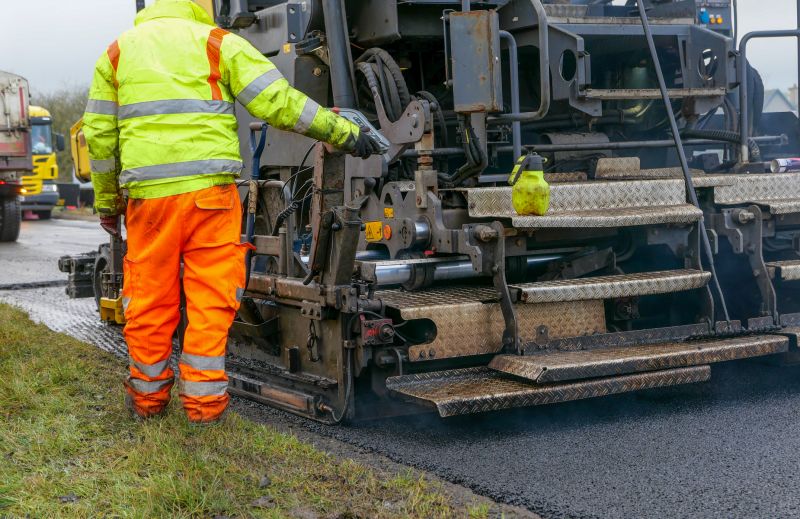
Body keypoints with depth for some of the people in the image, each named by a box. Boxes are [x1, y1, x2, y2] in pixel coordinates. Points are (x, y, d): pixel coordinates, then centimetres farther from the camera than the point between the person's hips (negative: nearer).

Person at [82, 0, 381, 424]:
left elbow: (99, 135, 13)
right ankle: (203, 399, 7)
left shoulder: (116, 52, 16)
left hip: (148, 195, 2)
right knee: (210, 298, 5)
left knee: (150, 299, 11)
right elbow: (278, 102, -2)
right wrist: (344, 132, 4)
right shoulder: (216, 42, 7)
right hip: (210, 189, -2)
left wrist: (106, 203, 21)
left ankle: (147, 394, 23)